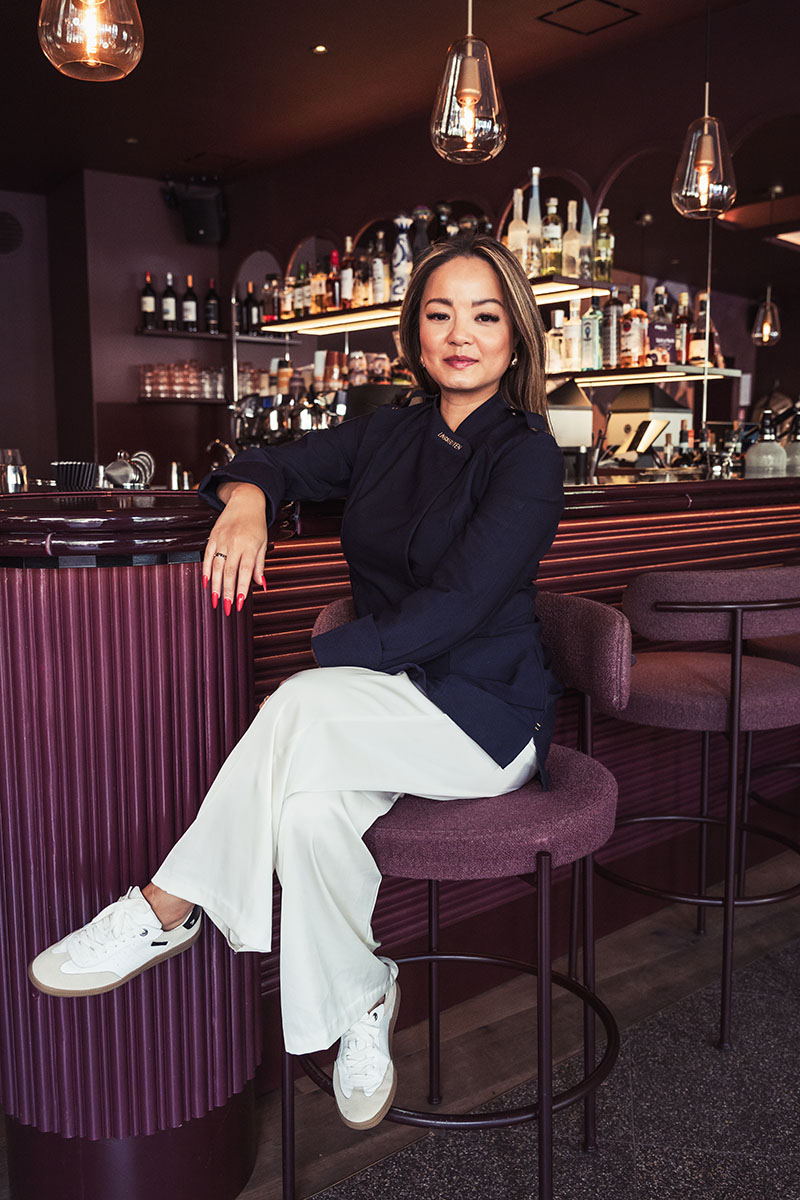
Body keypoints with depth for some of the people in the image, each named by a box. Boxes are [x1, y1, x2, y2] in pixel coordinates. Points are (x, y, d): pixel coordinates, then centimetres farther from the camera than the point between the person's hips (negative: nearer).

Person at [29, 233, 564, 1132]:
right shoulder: (390, 434, 9)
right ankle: (361, 1007, -8)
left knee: (304, 707, -32)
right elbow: (277, 462, 14)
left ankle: (167, 909, -19)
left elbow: (449, 611, -20)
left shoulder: (527, 458, -10)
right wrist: (246, 499, -12)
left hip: (487, 714, -4)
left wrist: (307, 662, -23)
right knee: (308, 810, -29)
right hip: (378, 709, 5)